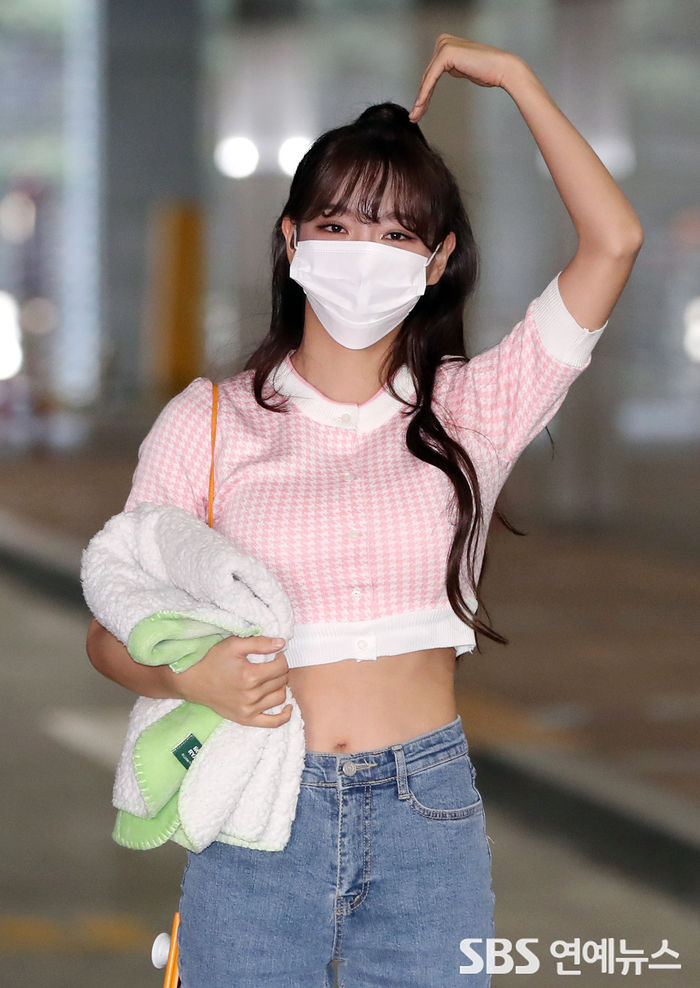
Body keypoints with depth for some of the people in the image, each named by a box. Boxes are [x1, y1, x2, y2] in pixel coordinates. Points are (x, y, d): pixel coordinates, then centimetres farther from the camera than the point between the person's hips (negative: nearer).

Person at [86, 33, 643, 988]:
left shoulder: (468, 413, 5)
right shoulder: (208, 421, 3)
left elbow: (613, 240, -4)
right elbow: (111, 630, 4)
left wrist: (514, 76, 3)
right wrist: (189, 677, -18)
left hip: (429, 814, 1)